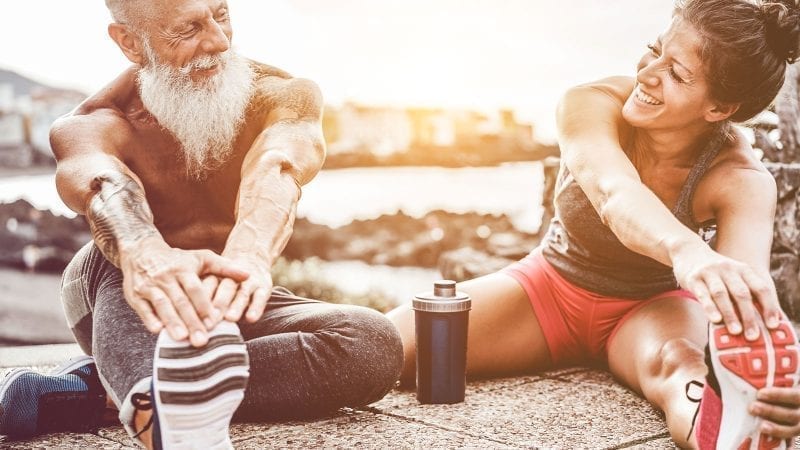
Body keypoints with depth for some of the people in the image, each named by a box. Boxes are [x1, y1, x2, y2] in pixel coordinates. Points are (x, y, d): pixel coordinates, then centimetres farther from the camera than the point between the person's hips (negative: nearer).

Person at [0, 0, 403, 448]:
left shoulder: (285, 95, -13)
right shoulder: (91, 125, -16)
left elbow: (274, 169, -37)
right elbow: (102, 186, -41)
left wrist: (249, 250, -61)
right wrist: (144, 251, -66)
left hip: (240, 300, 2)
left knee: (377, 347, -28)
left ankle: (112, 385, -33)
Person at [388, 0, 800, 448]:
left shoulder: (740, 181, -24)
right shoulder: (591, 105, -24)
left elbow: (747, 285, -42)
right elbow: (613, 191, -46)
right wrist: (686, 250, -69)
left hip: (654, 306, -2)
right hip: (553, 284, 2)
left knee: (678, 366, -44)